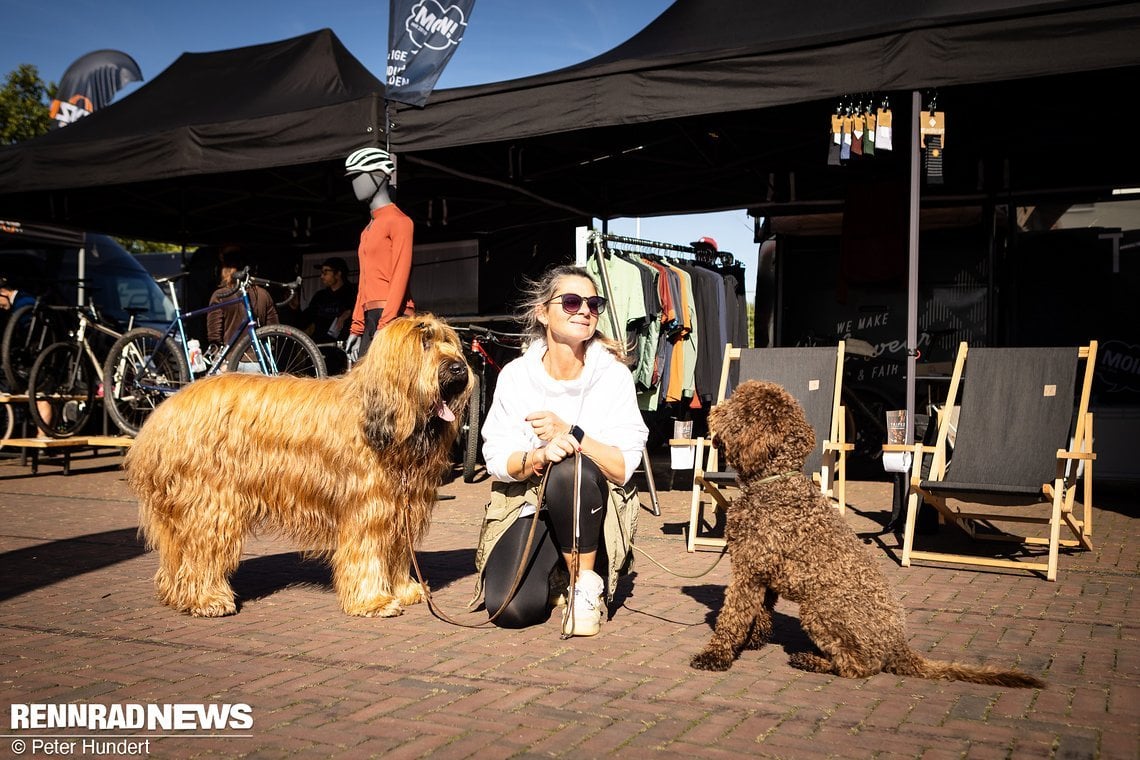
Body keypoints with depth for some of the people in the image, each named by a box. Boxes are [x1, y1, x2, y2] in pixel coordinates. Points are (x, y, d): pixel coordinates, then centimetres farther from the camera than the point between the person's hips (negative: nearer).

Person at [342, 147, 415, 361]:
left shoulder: (398, 221, -4)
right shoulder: (369, 229, 23)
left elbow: (400, 277, -12)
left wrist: (384, 327, -19)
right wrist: (356, 329, 18)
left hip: (393, 319, -8)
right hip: (372, 319, 8)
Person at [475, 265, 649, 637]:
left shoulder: (613, 375, -9)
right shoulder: (516, 375, -5)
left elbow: (624, 467, -15)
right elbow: (497, 461, -7)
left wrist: (571, 434, -30)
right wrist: (538, 457, -28)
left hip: (593, 504, -1)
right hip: (526, 505, 1)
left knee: (571, 470, -36)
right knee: (510, 609, -21)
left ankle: (586, 584, -14)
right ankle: (554, 571, 15)